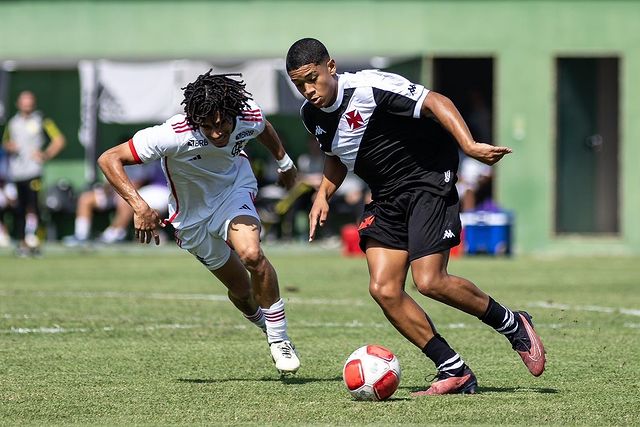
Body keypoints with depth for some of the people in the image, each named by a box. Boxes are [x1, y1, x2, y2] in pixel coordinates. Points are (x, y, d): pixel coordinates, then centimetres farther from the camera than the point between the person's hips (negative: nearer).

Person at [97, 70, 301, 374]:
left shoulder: (249, 116, -25)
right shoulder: (175, 135, -36)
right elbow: (108, 159, -33)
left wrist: (284, 163, 22)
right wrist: (139, 206, -44)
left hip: (235, 189, 1)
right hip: (192, 214, -1)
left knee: (251, 254, -28)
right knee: (241, 290, 7)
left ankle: (279, 339, -12)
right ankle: (260, 320, 43)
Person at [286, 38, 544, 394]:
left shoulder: (369, 87, -20)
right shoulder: (312, 115, 5)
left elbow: (436, 102, -23)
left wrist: (470, 145, -36)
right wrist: (324, 194, 7)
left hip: (428, 180, -8)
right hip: (387, 198, 8)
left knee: (429, 281, -20)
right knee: (384, 290, -8)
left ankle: (513, 325, 4)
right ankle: (455, 372, -1)